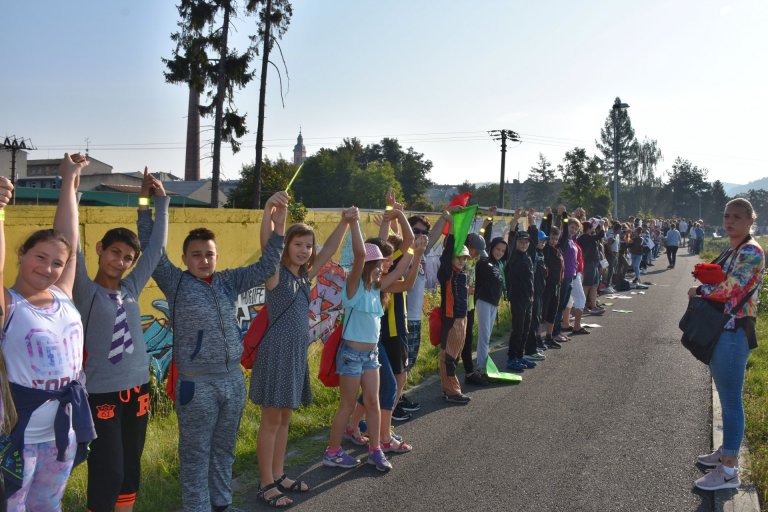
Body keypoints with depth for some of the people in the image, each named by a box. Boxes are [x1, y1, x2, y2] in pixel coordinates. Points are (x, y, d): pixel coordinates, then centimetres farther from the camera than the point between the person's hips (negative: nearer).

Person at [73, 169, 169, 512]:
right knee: (107, 475, -3)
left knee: (130, 471, 15)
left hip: (137, 391, 5)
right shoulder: (85, 292, -8)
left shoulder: (130, 289, 4)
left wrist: (157, 201, 8)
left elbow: (156, 246, 8)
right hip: (101, 394, -5)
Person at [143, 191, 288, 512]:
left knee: (224, 450, 18)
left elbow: (265, 266, 6)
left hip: (233, 379, 5)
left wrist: (278, 222, -2)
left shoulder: (229, 281, 7)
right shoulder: (175, 282, -3)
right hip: (196, 384, -4)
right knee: (196, 455, 6)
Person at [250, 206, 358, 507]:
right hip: (276, 351, -7)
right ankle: (266, 484, 12)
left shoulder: (305, 275, 10)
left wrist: (345, 222, 1)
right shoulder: (276, 273, -9)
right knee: (271, 420, 1)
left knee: (284, 418, 15)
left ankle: (278, 476, 27)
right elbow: (267, 245, -26)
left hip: (298, 352, 7)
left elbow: (330, 250, 11)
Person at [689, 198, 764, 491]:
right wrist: (703, 290, -2)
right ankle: (726, 452, 33)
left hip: (734, 333, -9)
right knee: (725, 397, 19)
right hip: (719, 330, 10)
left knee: (731, 400, -2)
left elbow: (730, 290, -24)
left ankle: (729, 470, 6)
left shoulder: (751, 252, -15)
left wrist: (699, 291, -8)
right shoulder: (731, 250, 14)